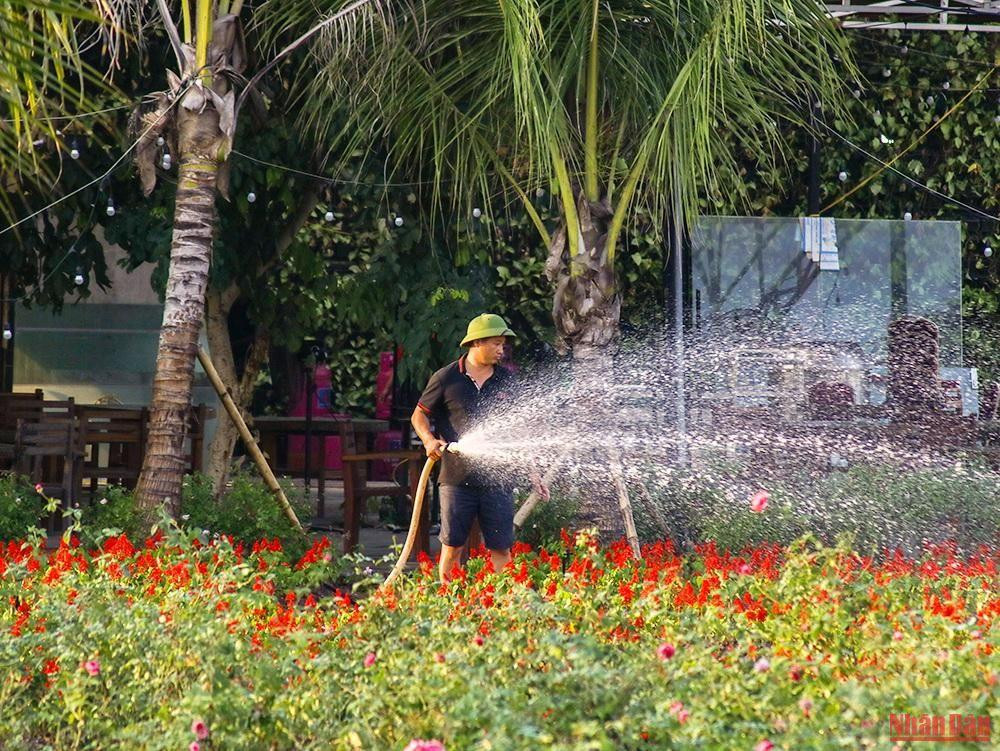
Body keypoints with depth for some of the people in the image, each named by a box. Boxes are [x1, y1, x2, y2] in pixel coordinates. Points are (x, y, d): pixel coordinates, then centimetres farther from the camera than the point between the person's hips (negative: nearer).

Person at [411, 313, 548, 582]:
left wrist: (531, 471, 11)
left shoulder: (506, 380, 10)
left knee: (501, 548, 1)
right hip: (458, 477, -2)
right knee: (452, 546, 2)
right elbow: (419, 416, 8)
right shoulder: (446, 378, 0)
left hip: (498, 478, 2)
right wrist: (430, 440, -12)